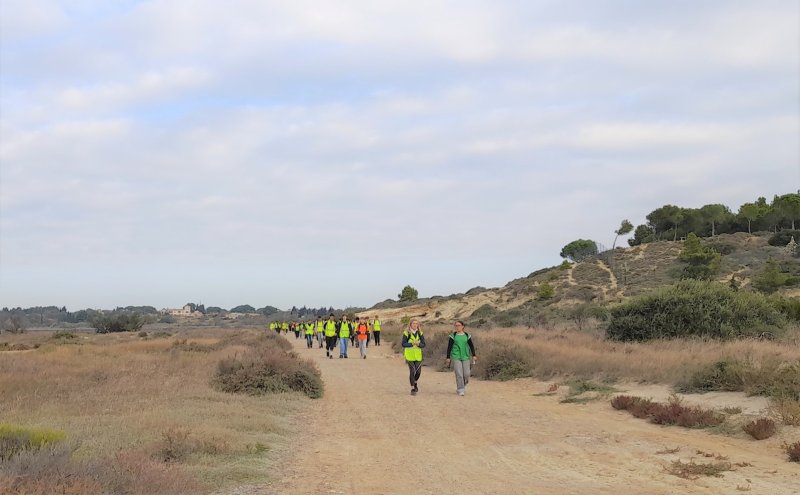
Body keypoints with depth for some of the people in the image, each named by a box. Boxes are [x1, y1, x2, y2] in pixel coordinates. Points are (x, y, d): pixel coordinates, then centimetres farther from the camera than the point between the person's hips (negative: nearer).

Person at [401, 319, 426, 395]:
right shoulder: (406, 333, -3)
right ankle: (412, 388, 4)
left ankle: (416, 383, 31)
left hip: (418, 355, 3)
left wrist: (418, 344, -19)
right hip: (409, 355, -3)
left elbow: (423, 345, 3)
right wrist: (412, 344, -24)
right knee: (412, 371, -6)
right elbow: (403, 344, -10)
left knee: (418, 371, 0)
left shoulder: (420, 333, 6)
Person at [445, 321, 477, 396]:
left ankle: (463, 385, 27)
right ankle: (460, 390, -2)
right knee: (459, 374, -10)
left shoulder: (467, 336, 6)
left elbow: (471, 346, 7)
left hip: (465, 357, 2)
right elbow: (449, 347, 2)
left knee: (466, 374, -2)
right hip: (456, 357, -2)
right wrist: (448, 358, -1)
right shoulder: (453, 336, 1)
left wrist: (474, 355, -2)